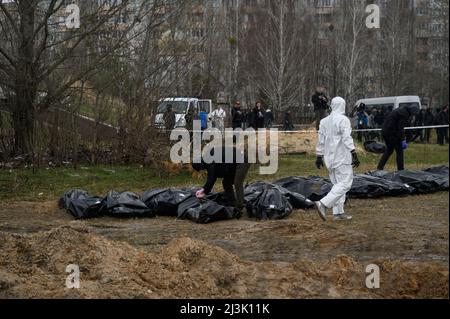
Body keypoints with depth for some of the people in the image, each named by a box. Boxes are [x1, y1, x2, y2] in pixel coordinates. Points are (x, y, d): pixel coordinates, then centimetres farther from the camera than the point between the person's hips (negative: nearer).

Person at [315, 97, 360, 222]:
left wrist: (319, 156, 20)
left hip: (329, 157, 8)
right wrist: (354, 154, -18)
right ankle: (324, 204, -20)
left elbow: (321, 141, 14)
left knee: (337, 183, 14)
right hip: (342, 157, -8)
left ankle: (338, 212, 12)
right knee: (345, 183, -7)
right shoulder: (343, 120, -10)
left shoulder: (324, 121, 11)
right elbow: (347, 138, -17)